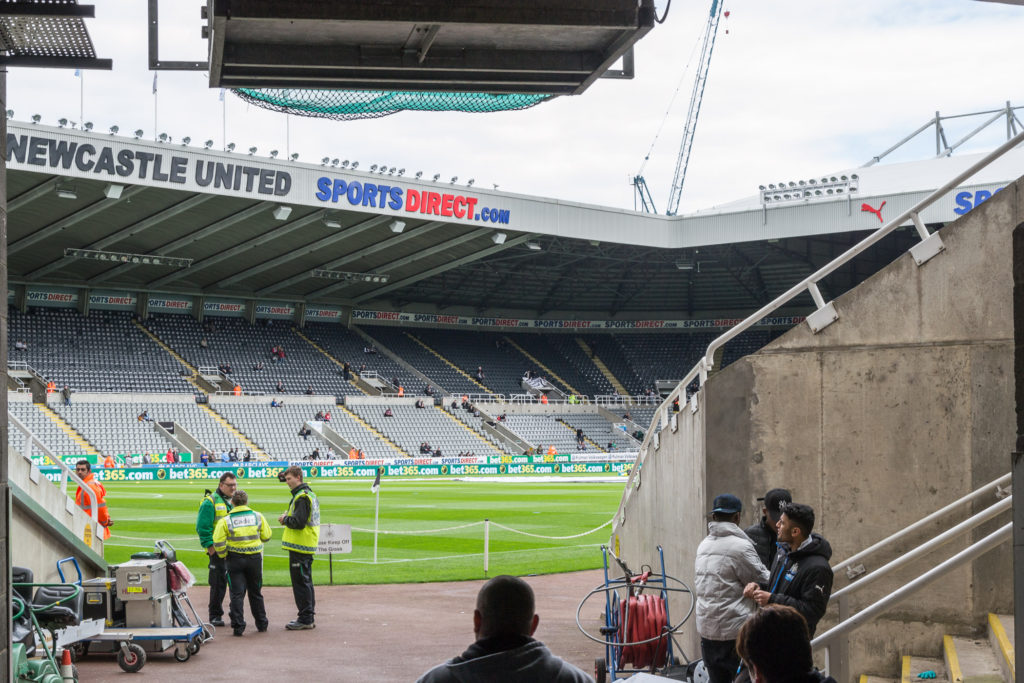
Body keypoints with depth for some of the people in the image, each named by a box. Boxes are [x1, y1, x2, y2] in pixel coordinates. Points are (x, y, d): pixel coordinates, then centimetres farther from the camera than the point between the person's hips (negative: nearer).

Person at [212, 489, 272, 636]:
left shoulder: (225, 521, -7)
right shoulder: (258, 516, -1)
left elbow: (218, 542, -13)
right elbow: (266, 536, 5)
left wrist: (223, 555, 4)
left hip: (235, 559, -2)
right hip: (255, 558, 2)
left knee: (237, 594, 2)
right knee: (255, 593, 16)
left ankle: (238, 626, -5)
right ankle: (262, 624, 23)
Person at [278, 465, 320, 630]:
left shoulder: (302, 497, -16)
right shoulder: (309, 494, 17)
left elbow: (298, 522, -24)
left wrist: (285, 519, -6)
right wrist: (287, 518, 7)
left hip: (300, 547, -10)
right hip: (307, 547, 10)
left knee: (301, 582, -6)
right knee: (306, 581, 15)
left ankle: (305, 619, -3)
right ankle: (309, 618, 22)